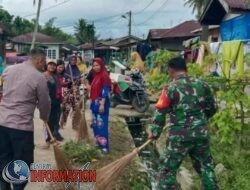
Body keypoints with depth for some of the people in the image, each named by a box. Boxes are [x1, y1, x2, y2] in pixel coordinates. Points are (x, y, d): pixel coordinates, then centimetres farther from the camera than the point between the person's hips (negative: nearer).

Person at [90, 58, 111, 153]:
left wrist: (102, 104, -21)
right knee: (95, 124, 13)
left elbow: (105, 91, -17)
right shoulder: (95, 75, 14)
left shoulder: (104, 75, -11)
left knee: (101, 125, -8)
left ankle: (104, 145, -3)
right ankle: (98, 143, 23)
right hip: (94, 103, 9)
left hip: (101, 103, -9)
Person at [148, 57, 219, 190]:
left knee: (167, 169, 8)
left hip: (180, 136, -4)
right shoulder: (202, 84, 5)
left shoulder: (171, 88, -8)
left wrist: (155, 132, 5)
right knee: (206, 166, 20)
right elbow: (212, 109, 14)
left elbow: (160, 112, -7)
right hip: (201, 133, 5)